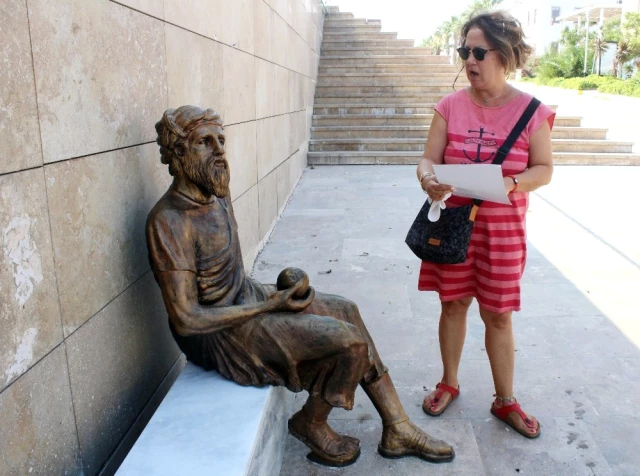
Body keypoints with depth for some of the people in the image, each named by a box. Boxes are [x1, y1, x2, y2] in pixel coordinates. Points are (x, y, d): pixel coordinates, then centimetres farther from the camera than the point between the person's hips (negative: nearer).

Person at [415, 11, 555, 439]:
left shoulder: (531, 111, -6)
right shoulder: (451, 106, -2)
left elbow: (544, 169, -3)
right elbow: (428, 160, -3)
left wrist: (511, 184, -24)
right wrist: (428, 181, -26)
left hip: (503, 227, -1)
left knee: (498, 314, 8)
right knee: (454, 304, 12)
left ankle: (506, 401, 26)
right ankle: (449, 383, 32)